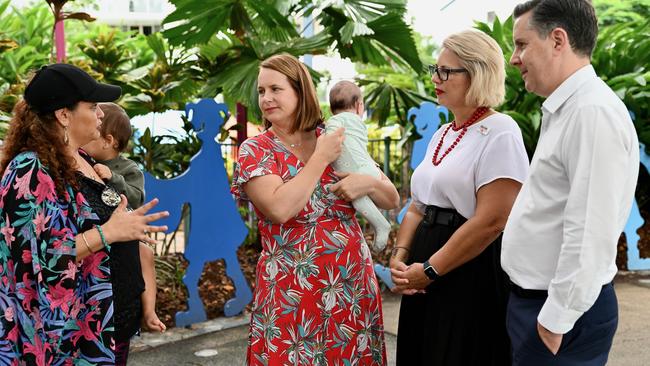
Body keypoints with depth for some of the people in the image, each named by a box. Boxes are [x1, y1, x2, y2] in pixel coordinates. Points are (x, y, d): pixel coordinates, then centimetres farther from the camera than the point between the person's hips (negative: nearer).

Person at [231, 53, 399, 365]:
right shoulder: (255, 151, -3)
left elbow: (392, 200, 10)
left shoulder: (336, 141, 6)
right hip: (292, 294, -3)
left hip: (354, 289, 3)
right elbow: (279, 208, -22)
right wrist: (321, 158, -13)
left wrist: (367, 182, -11)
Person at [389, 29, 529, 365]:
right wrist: (400, 256, -2)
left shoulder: (499, 133, -13)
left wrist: (429, 271, -17)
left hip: (473, 279, -8)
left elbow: (491, 221, -21)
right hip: (426, 280, 8)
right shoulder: (442, 135, 14)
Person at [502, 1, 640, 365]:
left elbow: (590, 235, -24)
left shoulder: (594, 113, -20)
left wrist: (555, 321, -20)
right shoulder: (563, 110, 11)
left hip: (564, 310, -9)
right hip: (535, 298, 9)